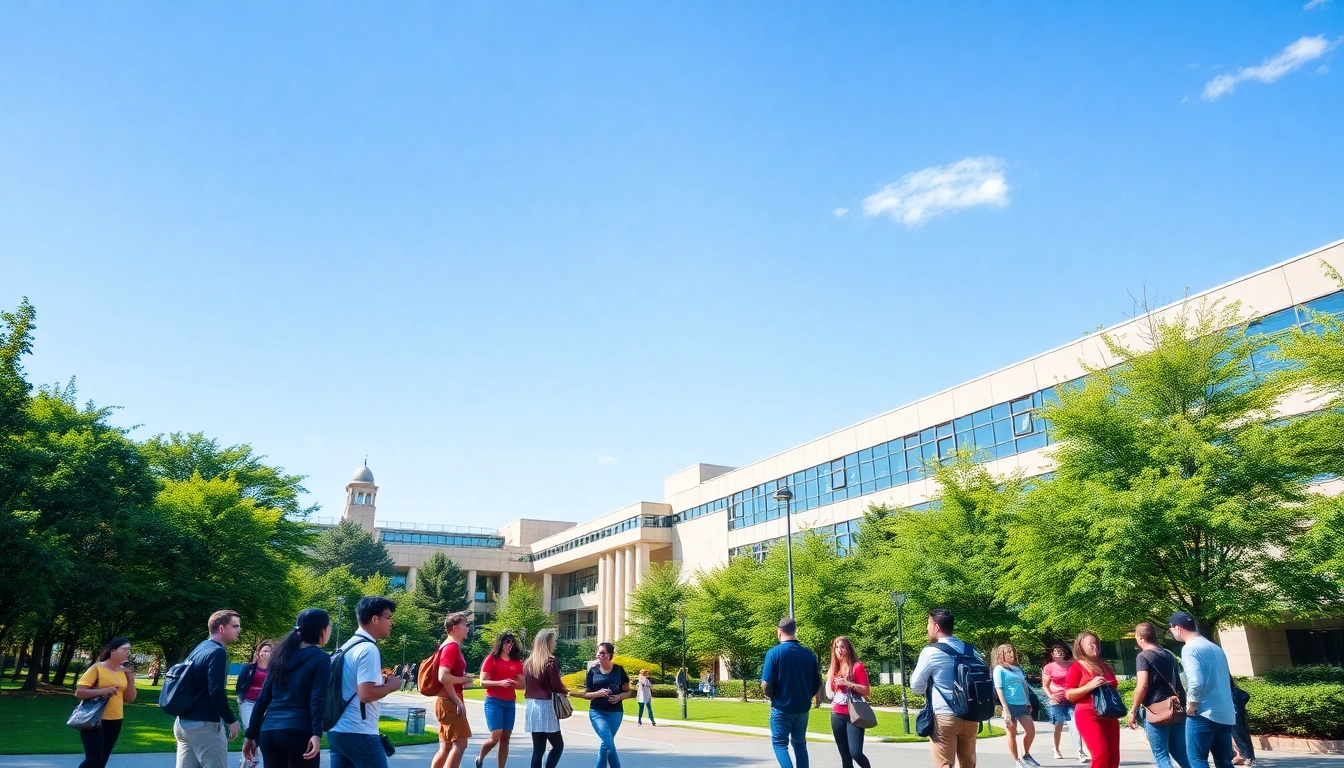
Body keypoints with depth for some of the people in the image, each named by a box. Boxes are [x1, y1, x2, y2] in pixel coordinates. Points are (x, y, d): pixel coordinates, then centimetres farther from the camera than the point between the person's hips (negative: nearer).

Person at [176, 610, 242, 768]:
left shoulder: (199, 648, 14)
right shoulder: (217, 652, -15)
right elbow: (216, 692, -22)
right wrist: (231, 720, -13)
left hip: (183, 722, 9)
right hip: (205, 725, -9)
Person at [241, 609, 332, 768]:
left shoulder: (282, 655, 16)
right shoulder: (320, 659, -2)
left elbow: (263, 698, 15)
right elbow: (317, 700, -14)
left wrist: (251, 734, 17)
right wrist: (317, 734, -20)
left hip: (269, 731, 6)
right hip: (299, 732, -6)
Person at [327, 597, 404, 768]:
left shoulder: (348, 646, 13)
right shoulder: (369, 650, -16)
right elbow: (366, 694, -23)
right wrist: (391, 685, -8)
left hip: (336, 730, 9)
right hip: (359, 733, -9)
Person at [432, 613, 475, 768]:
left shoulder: (453, 646, 17)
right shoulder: (451, 646, -14)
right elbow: (443, 676, -24)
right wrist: (464, 679, -15)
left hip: (449, 702, 10)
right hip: (449, 702, -10)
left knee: (446, 747, 11)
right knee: (460, 743, -9)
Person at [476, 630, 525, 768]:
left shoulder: (517, 662, 8)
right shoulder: (491, 659, -3)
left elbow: (523, 684, 10)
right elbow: (483, 682, -7)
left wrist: (513, 683, -11)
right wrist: (500, 683, -20)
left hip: (510, 703, 4)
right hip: (493, 702, -4)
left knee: (505, 738, 4)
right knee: (496, 736, -11)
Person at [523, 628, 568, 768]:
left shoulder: (528, 662, 10)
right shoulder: (550, 661, -10)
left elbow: (526, 685, 13)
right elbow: (556, 686, -11)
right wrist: (566, 692, 8)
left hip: (531, 705, 7)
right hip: (546, 706, -7)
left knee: (538, 749, 9)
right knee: (558, 745, 5)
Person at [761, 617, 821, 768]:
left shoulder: (774, 652, -14)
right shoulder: (809, 654, -1)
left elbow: (766, 685, -16)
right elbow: (817, 684, 5)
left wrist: (771, 696, 5)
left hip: (781, 708, -4)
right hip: (803, 708, 4)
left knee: (780, 744, 6)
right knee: (800, 743, 19)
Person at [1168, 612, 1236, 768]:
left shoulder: (1189, 648, -11)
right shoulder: (1216, 648, 15)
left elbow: (1196, 682, -24)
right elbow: (1227, 679, 22)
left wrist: (1191, 706, -10)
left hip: (1204, 714, -8)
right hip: (1225, 714, 8)